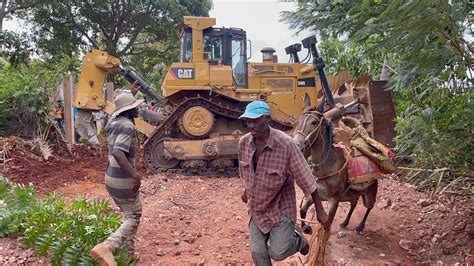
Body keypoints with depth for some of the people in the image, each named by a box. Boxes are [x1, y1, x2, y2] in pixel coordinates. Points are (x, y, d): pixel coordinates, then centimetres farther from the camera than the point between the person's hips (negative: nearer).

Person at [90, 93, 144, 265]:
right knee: (133, 218, 1)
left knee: (128, 214, 22)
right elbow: (117, 152, -33)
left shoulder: (113, 123, 7)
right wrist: (135, 175, -34)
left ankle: (128, 252, 28)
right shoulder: (128, 127, -20)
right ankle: (106, 247, -15)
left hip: (111, 178, 9)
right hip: (123, 180, -9)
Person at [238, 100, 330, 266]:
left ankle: (297, 238, 24)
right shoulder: (243, 142, -11)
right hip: (256, 208, 4)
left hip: (280, 208, -4)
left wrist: (320, 211, -15)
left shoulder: (286, 144, -27)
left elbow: (305, 178, -20)